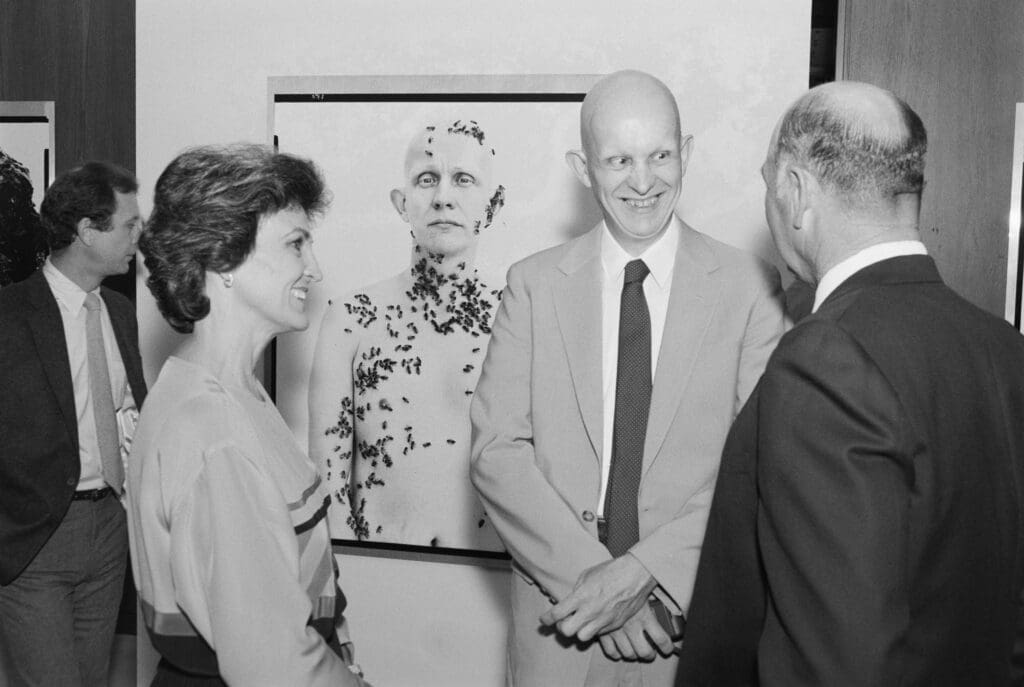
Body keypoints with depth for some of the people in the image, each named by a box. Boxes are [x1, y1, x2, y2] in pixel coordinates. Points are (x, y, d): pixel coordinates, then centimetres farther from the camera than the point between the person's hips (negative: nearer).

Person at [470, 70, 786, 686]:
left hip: (698, 621, 0)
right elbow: (497, 451, -7)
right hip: (561, 622, 1)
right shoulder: (534, 284, -1)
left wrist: (645, 570, -19)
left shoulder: (750, 287, -5)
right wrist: (589, 577, -16)